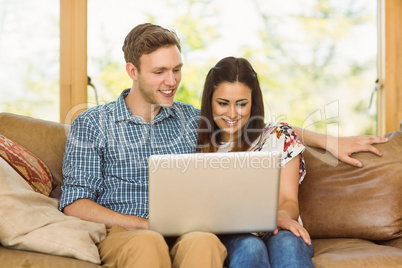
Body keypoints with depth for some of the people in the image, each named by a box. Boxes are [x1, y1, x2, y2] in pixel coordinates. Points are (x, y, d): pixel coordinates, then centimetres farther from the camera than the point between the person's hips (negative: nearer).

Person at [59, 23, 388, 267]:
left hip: (185, 235, 2)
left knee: (202, 241, -35)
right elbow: (75, 203, 1)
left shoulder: (191, 119, 20)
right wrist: (147, 225, -12)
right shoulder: (92, 124, 9)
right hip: (121, 233, -2)